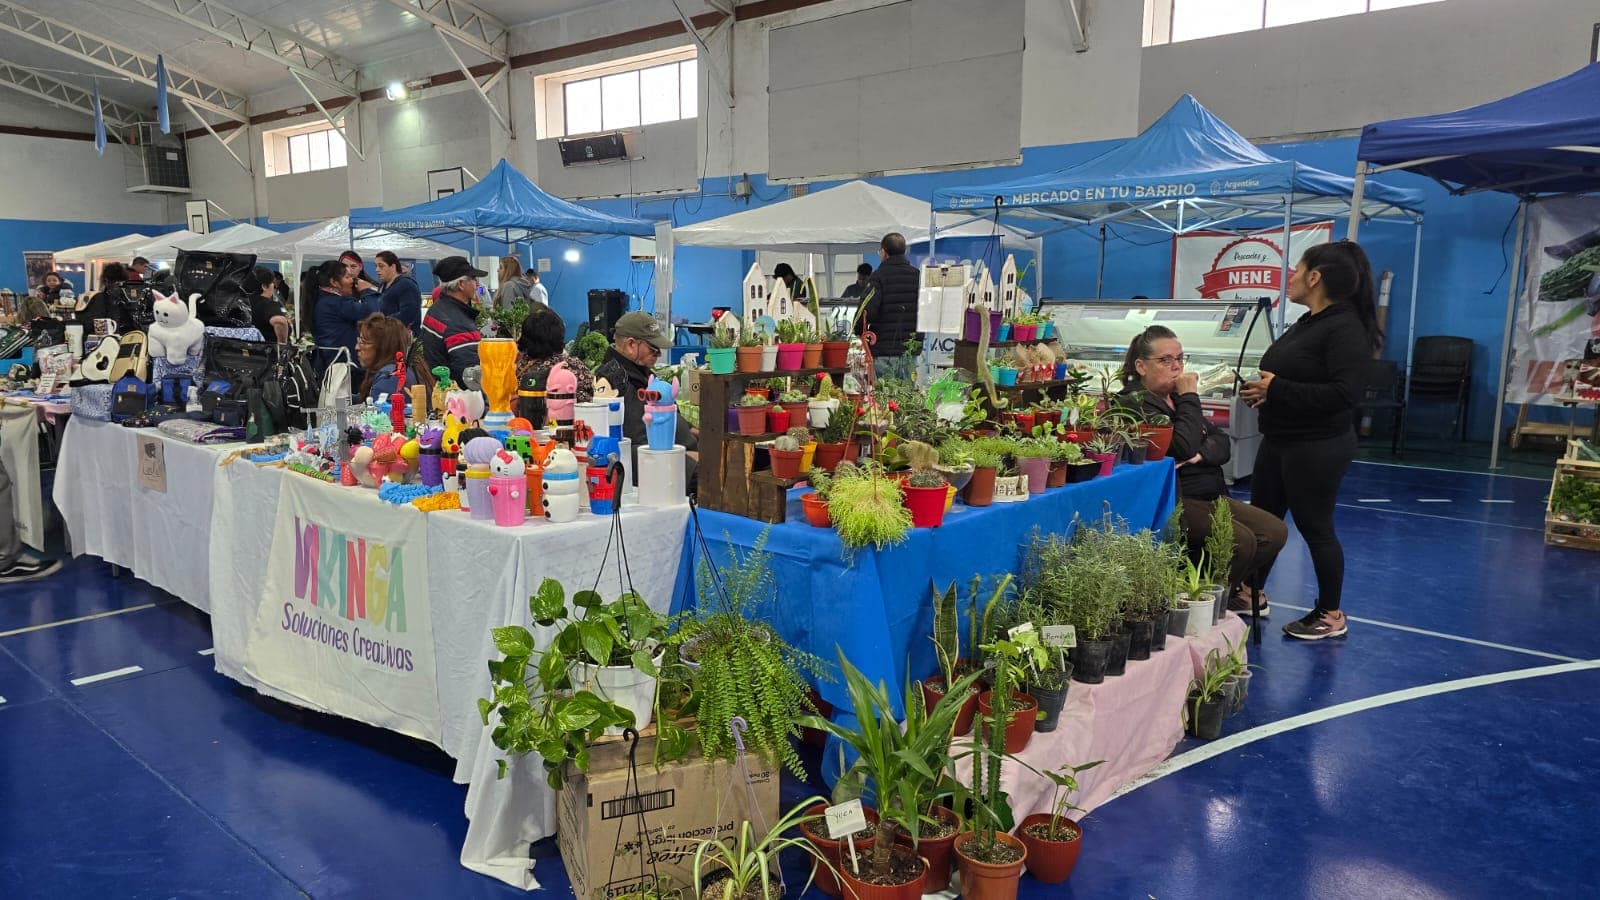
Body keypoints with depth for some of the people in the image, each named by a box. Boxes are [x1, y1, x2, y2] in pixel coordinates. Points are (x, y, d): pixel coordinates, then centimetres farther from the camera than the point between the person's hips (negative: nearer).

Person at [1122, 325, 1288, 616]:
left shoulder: (1177, 397, 16)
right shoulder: (1136, 402, -13)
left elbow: (1222, 443, 11)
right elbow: (1184, 446, -24)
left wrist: (1202, 453, -12)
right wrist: (1189, 397, -13)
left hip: (1211, 496, 10)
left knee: (1275, 531, 1)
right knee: (1241, 541, -24)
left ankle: (1238, 589, 19)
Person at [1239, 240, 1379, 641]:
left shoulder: (1344, 328, -17)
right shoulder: (1307, 323, 11)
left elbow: (1343, 394, -26)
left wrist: (1277, 390, -23)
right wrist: (1262, 390, 0)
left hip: (1317, 447, -9)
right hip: (1280, 440, 9)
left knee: (1315, 527, 2)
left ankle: (1331, 616, 17)